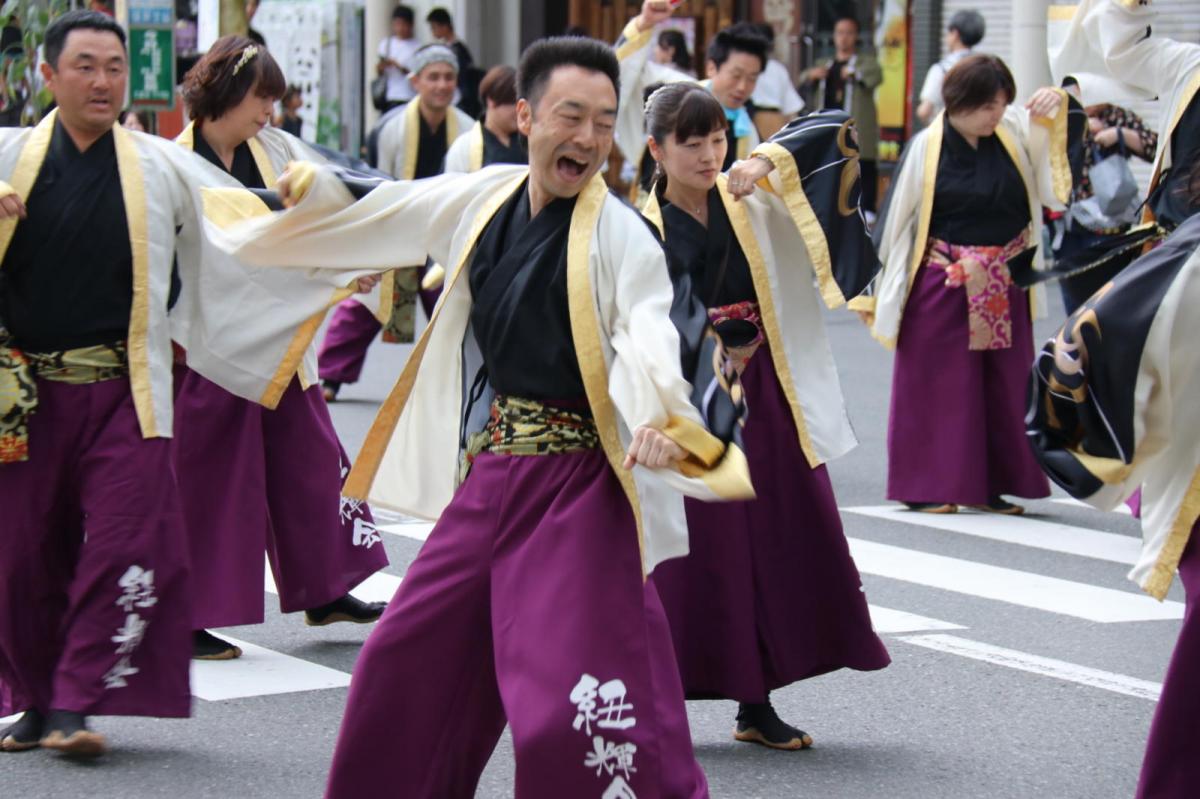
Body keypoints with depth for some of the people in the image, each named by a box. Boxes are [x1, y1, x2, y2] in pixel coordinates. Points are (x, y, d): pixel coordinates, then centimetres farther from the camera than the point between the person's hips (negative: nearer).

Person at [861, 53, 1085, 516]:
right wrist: (873, 289, -2)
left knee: (1003, 387, 9)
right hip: (943, 285, -4)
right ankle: (925, 487, 10)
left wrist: (1062, 106, -12)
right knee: (937, 387, 2)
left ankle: (989, 486, 18)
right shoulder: (927, 148, -10)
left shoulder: (1016, 132, 1)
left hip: (1006, 288, 4)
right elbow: (895, 218, -4)